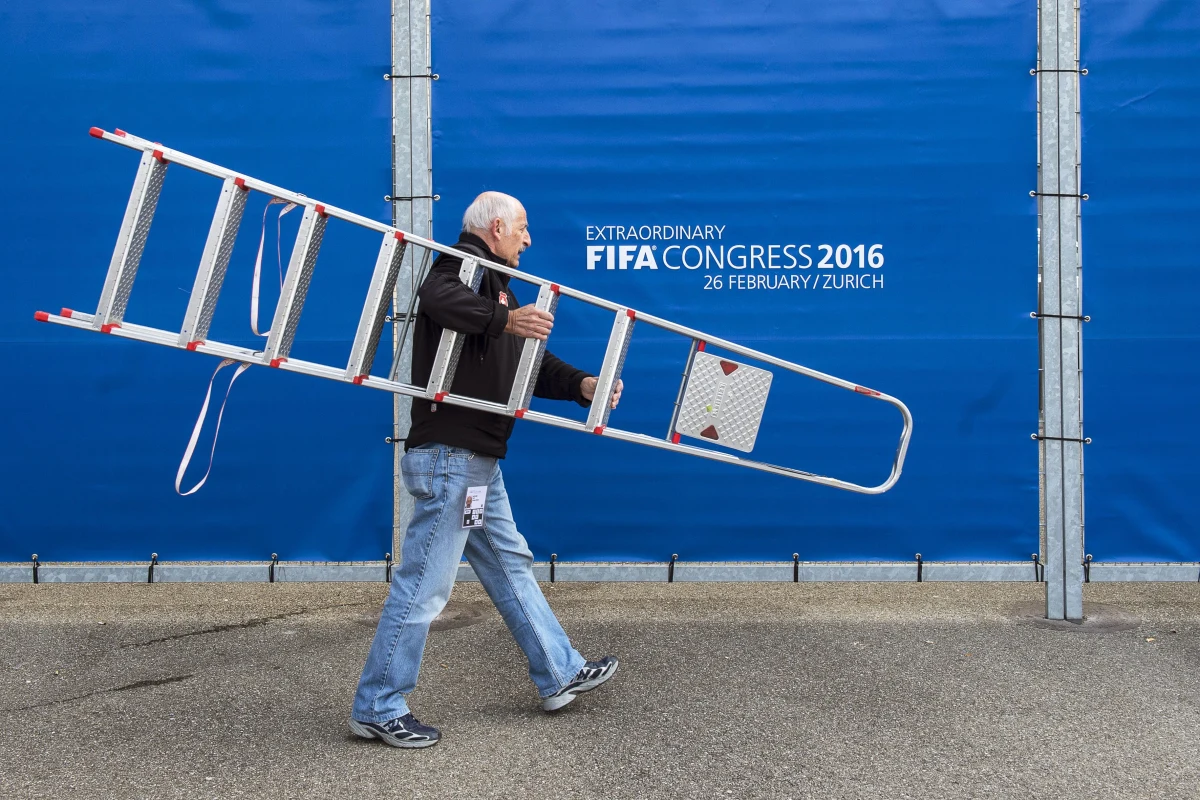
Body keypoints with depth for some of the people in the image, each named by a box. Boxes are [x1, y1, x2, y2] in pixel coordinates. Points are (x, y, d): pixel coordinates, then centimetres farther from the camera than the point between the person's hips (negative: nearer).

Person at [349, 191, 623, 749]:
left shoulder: (494, 281, 22)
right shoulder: (463, 263, -9)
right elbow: (437, 296, -33)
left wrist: (580, 385, 6)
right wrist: (504, 318, -42)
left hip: (477, 461, 11)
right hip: (450, 456, -11)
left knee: (509, 566, 19)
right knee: (424, 584, -7)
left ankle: (560, 675, 31)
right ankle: (378, 707, 2)